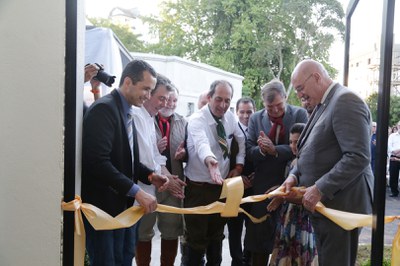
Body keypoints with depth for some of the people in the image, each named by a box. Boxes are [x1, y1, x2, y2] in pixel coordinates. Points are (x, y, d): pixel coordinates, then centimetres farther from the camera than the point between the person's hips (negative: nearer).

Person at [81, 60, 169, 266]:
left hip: (123, 204, 9)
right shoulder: (104, 109, -16)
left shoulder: (126, 113, 12)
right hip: (103, 206, -9)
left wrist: (149, 175, -1)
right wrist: (136, 191, -25)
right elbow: (98, 162, -26)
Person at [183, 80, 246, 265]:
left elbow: (242, 140, 14)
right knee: (197, 237, 3)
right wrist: (209, 160, -62)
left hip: (222, 185, 6)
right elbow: (202, 144, -41)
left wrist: (239, 166, 1)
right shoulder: (196, 120, -20)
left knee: (217, 234, 20)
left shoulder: (230, 117, -1)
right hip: (199, 187, -6)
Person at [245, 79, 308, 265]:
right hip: (263, 184, 2)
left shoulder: (299, 114, -4)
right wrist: (261, 150, -22)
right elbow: (249, 150, -1)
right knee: (259, 232, 10)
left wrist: (274, 150, -25)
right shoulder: (255, 118, 3)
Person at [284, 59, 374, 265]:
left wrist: (320, 189, -21)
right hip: (324, 202, 9)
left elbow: (358, 157, -23)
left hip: (340, 204, -9)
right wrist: (294, 175, 3)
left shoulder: (345, 101, -15)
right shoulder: (322, 105, 14)